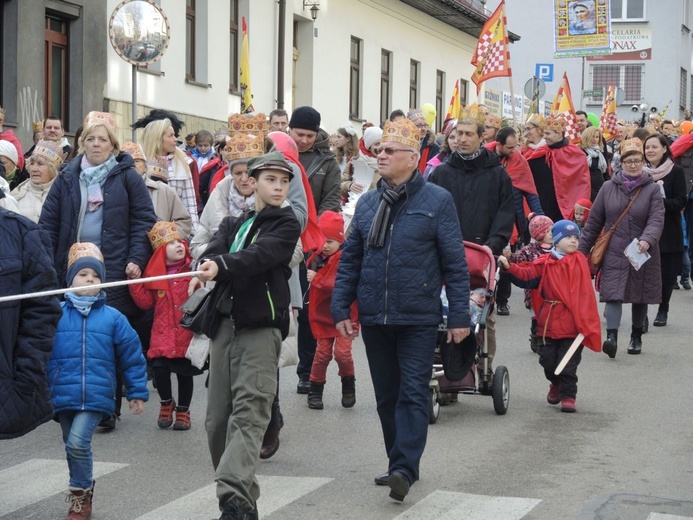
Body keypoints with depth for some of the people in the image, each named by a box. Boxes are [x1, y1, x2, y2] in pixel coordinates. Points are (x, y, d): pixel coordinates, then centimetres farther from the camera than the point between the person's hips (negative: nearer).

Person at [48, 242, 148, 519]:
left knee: (77, 443, -17)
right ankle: (82, 495, 32)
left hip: (96, 395, -2)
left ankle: (81, 494, 2)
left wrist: (137, 392, 8)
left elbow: (131, 356, 7)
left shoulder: (112, 317, 3)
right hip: (63, 396, 2)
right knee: (73, 447, 13)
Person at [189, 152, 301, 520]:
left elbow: (260, 254, -15)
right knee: (217, 417, 5)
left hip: (261, 326, -5)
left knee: (248, 412, -18)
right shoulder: (232, 224, 20)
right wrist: (206, 269, -24)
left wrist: (221, 266, -32)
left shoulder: (286, 224, 5)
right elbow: (215, 251, -1)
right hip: (224, 322, 6)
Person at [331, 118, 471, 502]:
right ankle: (399, 465, 20)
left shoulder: (437, 201, -4)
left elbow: (455, 263, -5)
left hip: (418, 318, -5)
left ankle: (405, 469, -9)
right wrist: (340, 308, 5)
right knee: (386, 396, 11)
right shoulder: (368, 204, 10)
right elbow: (350, 259, 12)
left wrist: (459, 315, -8)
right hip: (374, 317, 5)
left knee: (413, 394, -7)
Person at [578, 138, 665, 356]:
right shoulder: (609, 187, 4)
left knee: (640, 296, 11)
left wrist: (647, 240, -33)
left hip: (643, 255, 0)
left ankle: (636, 337, 27)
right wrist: (582, 250, 6)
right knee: (613, 294, -13)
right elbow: (594, 221, 8)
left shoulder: (652, 189, -1)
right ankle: (611, 336, -23)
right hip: (614, 252, 0)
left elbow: (656, 220, -13)